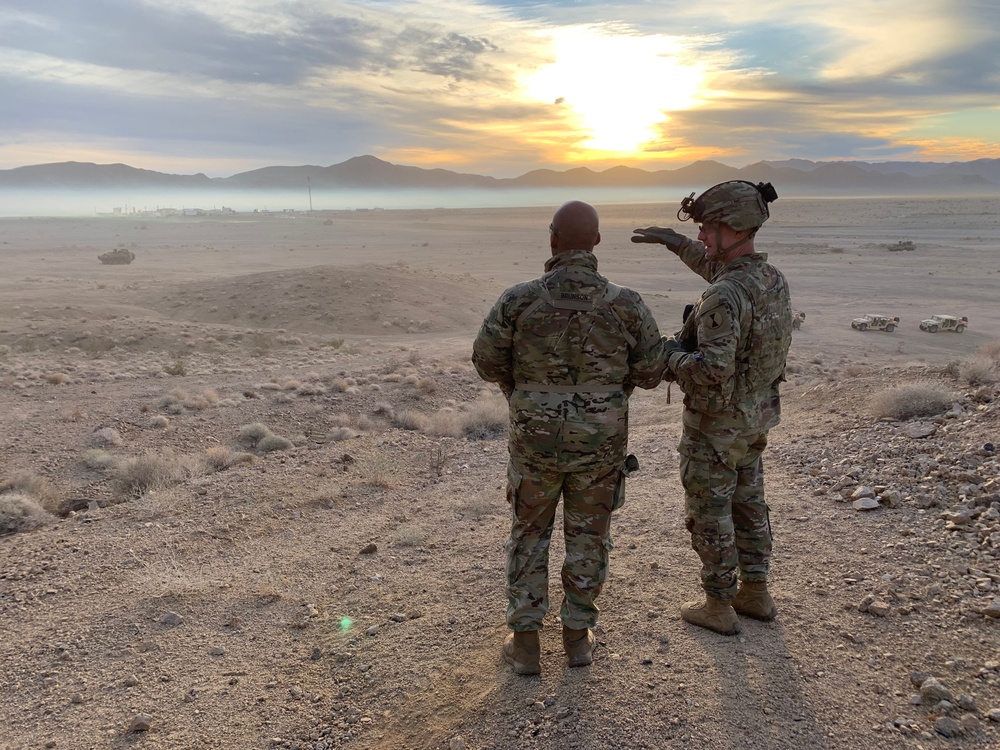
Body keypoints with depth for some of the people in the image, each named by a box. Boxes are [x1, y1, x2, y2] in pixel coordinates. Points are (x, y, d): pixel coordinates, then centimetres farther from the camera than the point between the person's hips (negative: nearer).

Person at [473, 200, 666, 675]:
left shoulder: (519, 300, -17)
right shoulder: (625, 305, -15)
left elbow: (488, 361, -3)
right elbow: (652, 372, -3)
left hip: (536, 440, 0)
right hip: (600, 442, 1)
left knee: (529, 535, 18)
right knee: (587, 538, 18)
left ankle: (524, 644, 24)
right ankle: (577, 638, 32)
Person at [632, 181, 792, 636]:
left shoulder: (724, 298, -29)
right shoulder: (770, 278, 1)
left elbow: (714, 369, -35)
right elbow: (716, 268, 22)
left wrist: (671, 354, -18)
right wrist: (675, 242, 21)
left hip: (715, 426, -9)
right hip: (756, 417, 9)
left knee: (709, 515, 8)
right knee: (747, 504, 21)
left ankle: (719, 608, 21)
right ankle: (755, 594, 35)